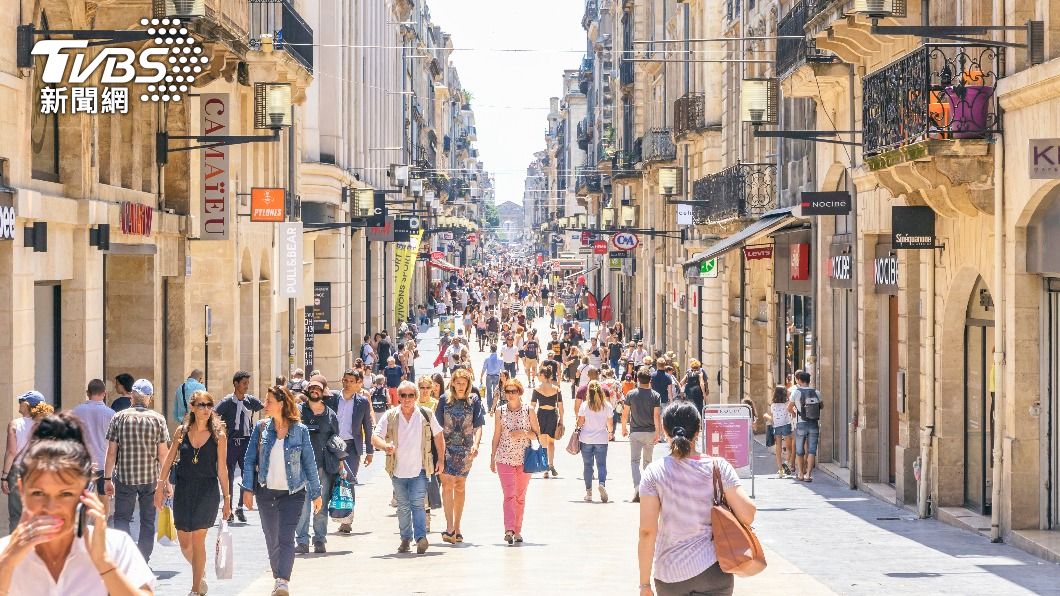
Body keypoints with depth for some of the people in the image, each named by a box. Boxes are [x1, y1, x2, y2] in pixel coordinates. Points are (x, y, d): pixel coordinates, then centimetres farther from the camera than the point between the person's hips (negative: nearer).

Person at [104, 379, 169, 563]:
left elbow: (111, 452, -3)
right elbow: (163, 454, -2)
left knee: (122, 518, 8)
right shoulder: (158, 419, -2)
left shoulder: (119, 418, -3)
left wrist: (107, 478, 4)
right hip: (151, 478, 1)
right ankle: (143, 562, 14)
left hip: (124, 477, -1)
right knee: (148, 521, 11)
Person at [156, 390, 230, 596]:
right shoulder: (181, 431, 3)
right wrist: (160, 486, 5)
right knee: (184, 542, 8)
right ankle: (200, 574, 35)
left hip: (207, 491, -3)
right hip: (183, 490, 3)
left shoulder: (218, 435, -3)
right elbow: (169, 460, 9)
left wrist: (227, 498, 1)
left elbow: (222, 469, 0)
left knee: (197, 539, -9)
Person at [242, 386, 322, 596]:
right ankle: (278, 578, 24)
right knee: (271, 538, 10)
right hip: (266, 492, 3)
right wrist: (248, 489, -3)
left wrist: (316, 493, 5)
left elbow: (309, 463, 3)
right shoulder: (261, 428, 2)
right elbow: (250, 460, 5)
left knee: (286, 538, -13)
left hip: (292, 492, -3)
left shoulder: (300, 430, -4)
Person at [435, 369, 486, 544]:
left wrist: (476, 444, -16)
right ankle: (450, 528, -20)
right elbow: (439, 425, 4)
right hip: (447, 447, -1)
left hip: (466, 449, 1)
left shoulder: (474, 400, 3)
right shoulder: (445, 399, 2)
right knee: (448, 485, -14)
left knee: (460, 487, 9)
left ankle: (456, 528, 17)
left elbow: (478, 426, 1)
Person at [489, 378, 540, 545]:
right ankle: (509, 530, -21)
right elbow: (496, 435, 8)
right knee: (509, 495, -12)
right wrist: (492, 458, 9)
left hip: (524, 459, 1)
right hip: (504, 459, -1)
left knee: (520, 496, 9)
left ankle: (517, 531, 18)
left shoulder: (529, 411, 0)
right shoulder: (500, 412, 2)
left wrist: (523, 433, -14)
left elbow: (537, 433, 5)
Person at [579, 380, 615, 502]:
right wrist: (610, 432, 24)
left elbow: (580, 422, -3)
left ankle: (588, 492, 9)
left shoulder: (585, 405, -6)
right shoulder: (607, 406, -3)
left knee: (587, 465, 8)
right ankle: (602, 483, -22)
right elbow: (610, 423, 5)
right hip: (601, 439, 0)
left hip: (586, 439, 0)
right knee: (602, 464, 4)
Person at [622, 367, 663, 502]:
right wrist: (657, 433, -8)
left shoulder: (631, 394, -4)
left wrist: (624, 428, 15)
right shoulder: (655, 396, -4)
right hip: (650, 432, 1)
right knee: (647, 461, 17)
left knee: (635, 461, -3)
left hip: (635, 432, -1)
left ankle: (637, 487, -23)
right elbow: (656, 416, -11)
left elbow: (625, 414, 1)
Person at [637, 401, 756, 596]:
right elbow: (748, 515, -10)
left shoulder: (654, 472, -7)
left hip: (669, 575, 0)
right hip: (713, 571, 0)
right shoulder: (718, 467, -6)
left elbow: (647, 531, -9)